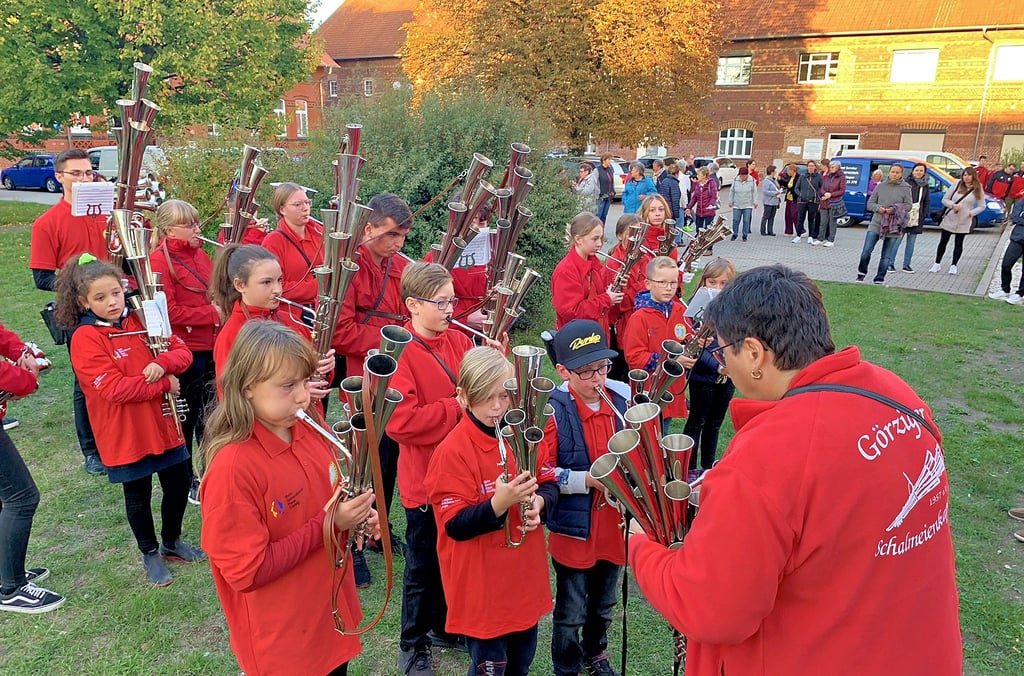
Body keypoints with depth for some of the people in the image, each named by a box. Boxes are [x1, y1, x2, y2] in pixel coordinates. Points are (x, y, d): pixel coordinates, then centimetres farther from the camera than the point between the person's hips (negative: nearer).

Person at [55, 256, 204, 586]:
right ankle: (150, 554, 34)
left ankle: (171, 542, 39)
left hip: (163, 424, 5)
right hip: (125, 433, -5)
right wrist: (164, 385, -19)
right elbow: (114, 388, -24)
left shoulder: (141, 320, 2)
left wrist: (164, 364, -20)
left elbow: (183, 352, 1)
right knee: (138, 495, 12)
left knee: (180, 483, 15)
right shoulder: (85, 338, -15)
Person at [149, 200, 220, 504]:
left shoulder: (200, 254, 9)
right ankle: (185, 481, 25)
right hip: (184, 350, -7)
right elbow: (170, 312, -20)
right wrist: (213, 314, -20)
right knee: (187, 416, 8)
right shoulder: (159, 261, -13)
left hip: (210, 347, 7)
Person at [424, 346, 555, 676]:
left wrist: (537, 501, -15)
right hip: (482, 583, -6)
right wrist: (498, 503, -36)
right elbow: (455, 526, -21)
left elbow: (549, 482, 7)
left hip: (525, 574, 6)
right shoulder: (453, 451, -20)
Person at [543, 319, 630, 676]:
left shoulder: (621, 398, -5)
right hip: (574, 529, -4)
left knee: (603, 605, 25)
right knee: (570, 613, 13)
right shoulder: (553, 410, -19)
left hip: (614, 523, 5)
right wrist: (587, 479, -27)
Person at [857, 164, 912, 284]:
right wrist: (878, 208, -14)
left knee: (886, 256, 5)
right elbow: (870, 204, 7)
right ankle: (861, 273, 15)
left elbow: (909, 205, 2)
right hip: (876, 223, 1)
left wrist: (894, 209, -15)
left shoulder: (905, 188, 2)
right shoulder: (880, 186, 5)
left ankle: (879, 279, 14)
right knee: (866, 251, -7)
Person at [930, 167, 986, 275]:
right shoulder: (957, 185, -5)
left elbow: (982, 206, 0)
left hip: (963, 222, -1)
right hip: (949, 219, 1)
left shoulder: (978, 189, -5)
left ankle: (953, 265, 17)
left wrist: (971, 213, -14)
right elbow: (944, 199, -1)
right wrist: (952, 205, -18)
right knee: (943, 242, 8)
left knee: (958, 244, 7)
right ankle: (937, 264, 20)